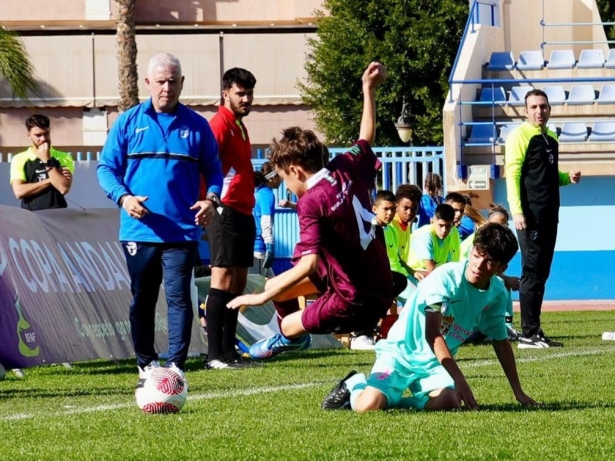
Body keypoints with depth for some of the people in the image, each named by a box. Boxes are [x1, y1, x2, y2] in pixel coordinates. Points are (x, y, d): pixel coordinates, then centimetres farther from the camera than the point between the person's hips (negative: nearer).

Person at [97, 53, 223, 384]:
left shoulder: (196, 126, 6)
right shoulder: (128, 123, 4)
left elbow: (213, 170, 12)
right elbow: (107, 168, 5)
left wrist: (211, 199, -8)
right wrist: (123, 197, -13)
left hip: (182, 230, -1)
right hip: (139, 230, 1)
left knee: (178, 298, -10)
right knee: (142, 300, 11)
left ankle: (176, 366, -10)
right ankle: (146, 364, 23)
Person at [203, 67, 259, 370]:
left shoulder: (239, 125, 20)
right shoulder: (221, 122, -9)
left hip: (243, 213, 10)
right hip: (227, 210, -10)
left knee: (238, 282, 10)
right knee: (223, 279, -11)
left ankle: (229, 351, 13)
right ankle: (214, 355, -12)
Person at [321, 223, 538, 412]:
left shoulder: (497, 294, -1)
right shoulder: (445, 277, -20)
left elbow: (501, 343, 12)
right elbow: (433, 336, -25)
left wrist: (518, 392, 13)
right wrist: (460, 381, -28)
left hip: (435, 362, 5)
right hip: (401, 352, -5)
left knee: (450, 402, -29)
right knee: (368, 405, -29)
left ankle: (387, 400, -5)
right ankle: (355, 385, 9)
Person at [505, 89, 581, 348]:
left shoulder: (551, 139, 18)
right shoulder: (520, 136, -6)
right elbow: (512, 174, -13)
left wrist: (568, 178, 7)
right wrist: (516, 211, -22)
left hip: (549, 216, 8)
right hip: (530, 216, -8)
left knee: (542, 273, 9)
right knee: (532, 273, -9)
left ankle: (535, 332, 13)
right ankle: (529, 334, -8)